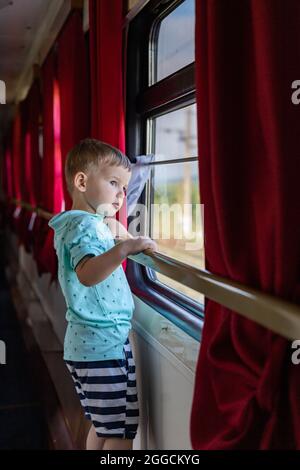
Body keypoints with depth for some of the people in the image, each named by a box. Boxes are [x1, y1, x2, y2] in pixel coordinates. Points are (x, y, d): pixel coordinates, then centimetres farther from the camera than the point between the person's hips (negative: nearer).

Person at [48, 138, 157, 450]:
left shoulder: (72, 224, 16)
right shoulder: (87, 224, -16)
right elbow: (87, 273, -35)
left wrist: (117, 232, 16)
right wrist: (122, 249, -46)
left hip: (84, 343, 10)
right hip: (105, 344, -10)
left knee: (102, 427, 21)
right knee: (120, 434, -1)